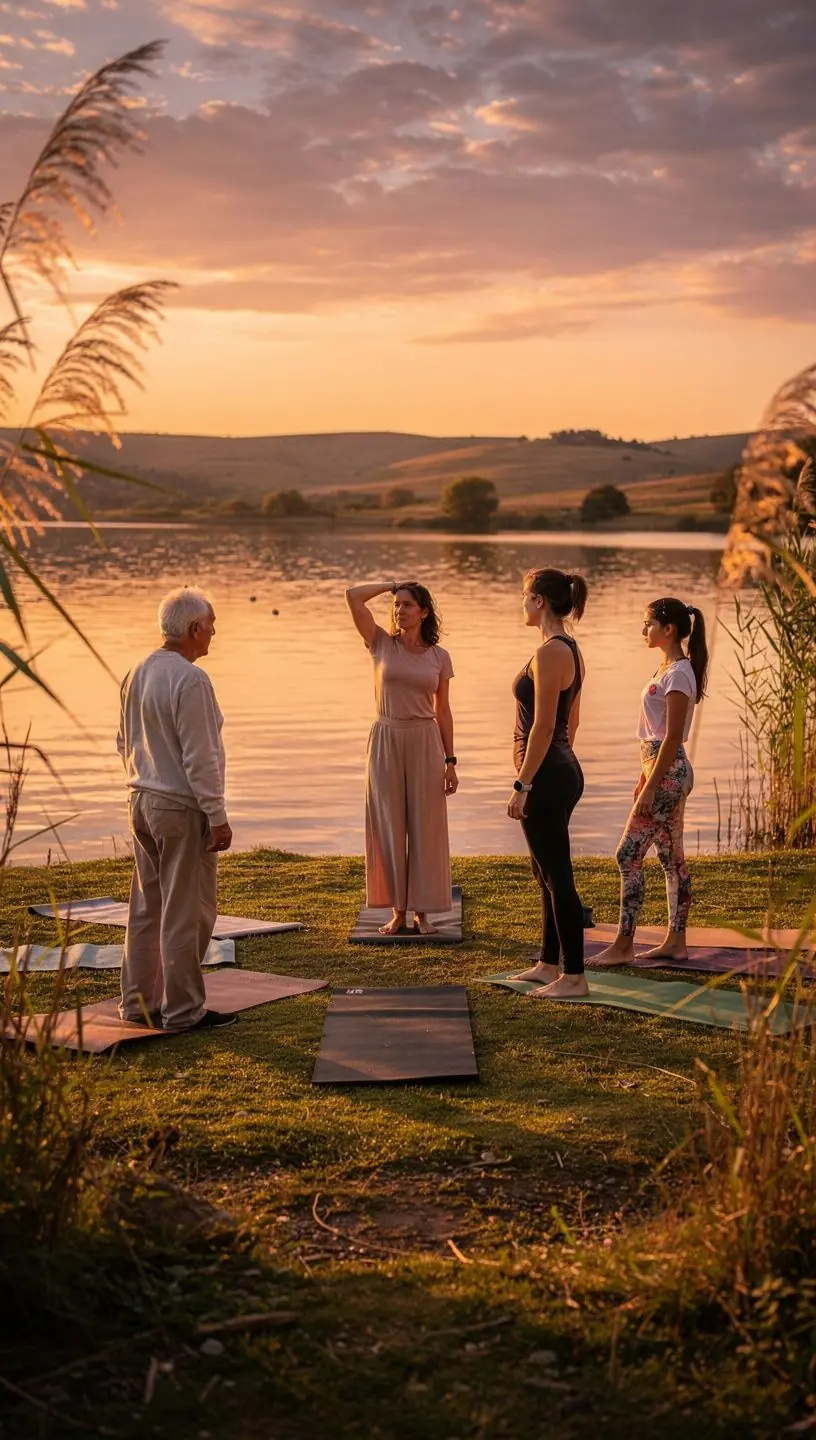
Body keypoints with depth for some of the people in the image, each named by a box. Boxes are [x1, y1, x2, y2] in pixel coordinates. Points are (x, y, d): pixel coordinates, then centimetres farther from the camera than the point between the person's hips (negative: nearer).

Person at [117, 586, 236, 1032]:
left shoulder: (137, 674, 8)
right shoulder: (190, 681, -19)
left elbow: (125, 741, 17)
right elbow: (199, 757, -20)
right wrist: (217, 816, -14)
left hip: (142, 802, 9)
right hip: (181, 809, -9)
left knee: (147, 907, 14)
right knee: (186, 912, -1)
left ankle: (139, 1002, 20)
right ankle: (182, 1010, 5)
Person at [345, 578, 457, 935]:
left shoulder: (439, 656, 6)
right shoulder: (382, 644, 3)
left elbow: (443, 711, 8)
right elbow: (353, 595, -7)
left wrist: (450, 762, 3)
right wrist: (393, 584, 4)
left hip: (425, 743, 0)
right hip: (385, 741, 0)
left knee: (425, 827, 2)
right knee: (389, 827, 2)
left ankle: (422, 911, 11)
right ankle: (398, 912, 11)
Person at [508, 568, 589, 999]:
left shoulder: (549, 652, -18)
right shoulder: (571, 650, 12)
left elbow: (543, 726, -21)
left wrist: (521, 785, -19)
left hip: (546, 775, -10)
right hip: (565, 770, 10)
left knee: (558, 879, -4)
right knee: (547, 875, 18)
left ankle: (574, 978, 1)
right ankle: (548, 965, 27)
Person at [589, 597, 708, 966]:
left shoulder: (677, 673, -16)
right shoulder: (668, 668, 14)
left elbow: (672, 737, -20)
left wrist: (650, 787, -20)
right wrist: (645, 778, 19)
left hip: (668, 772, -10)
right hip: (665, 770, 10)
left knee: (629, 855, -8)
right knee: (671, 857, 12)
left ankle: (623, 945, -5)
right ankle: (675, 941, 17)